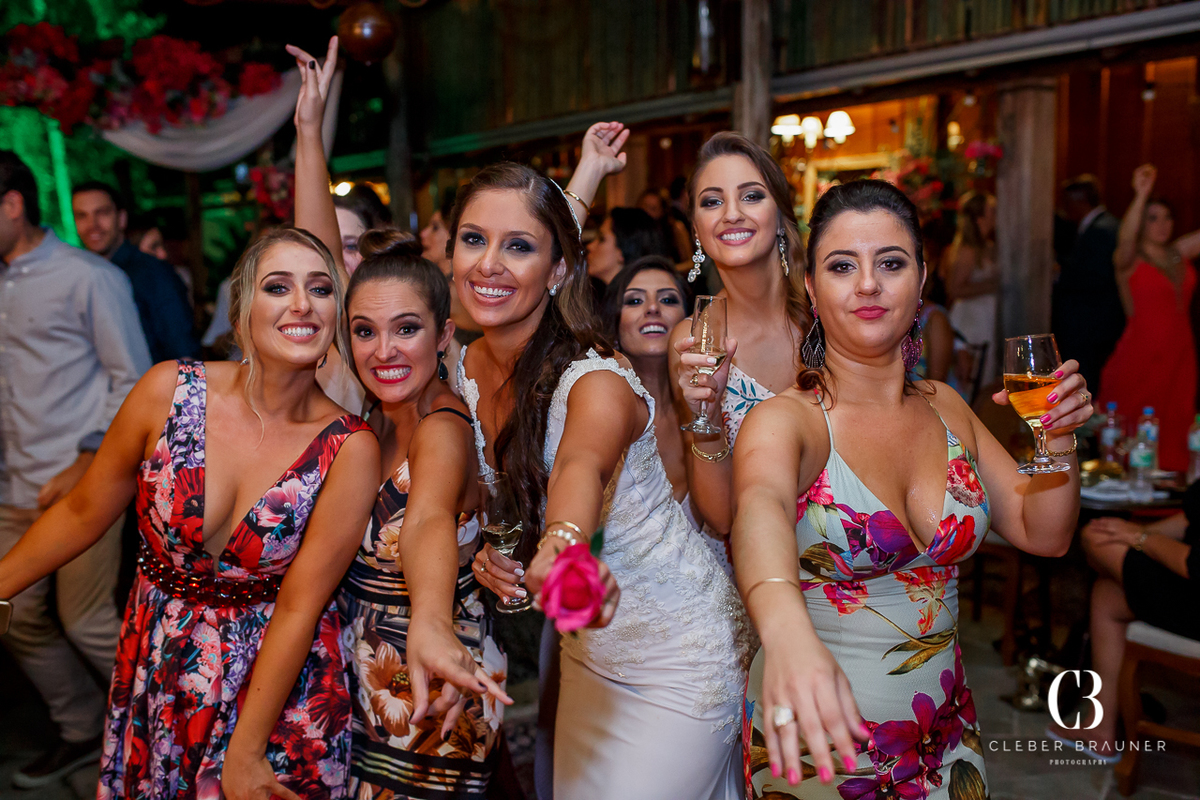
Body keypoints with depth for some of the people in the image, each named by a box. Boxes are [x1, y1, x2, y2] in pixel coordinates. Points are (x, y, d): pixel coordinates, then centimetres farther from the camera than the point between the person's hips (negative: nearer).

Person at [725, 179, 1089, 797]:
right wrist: (787, 629, -62)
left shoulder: (945, 408, 2)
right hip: (819, 747, -5)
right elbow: (760, 508, -41)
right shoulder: (785, 420, -18)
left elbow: (1044, 534, 7)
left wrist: (1059, 438, -12)